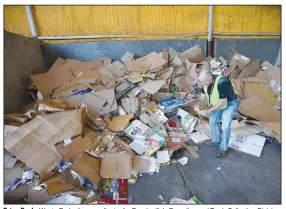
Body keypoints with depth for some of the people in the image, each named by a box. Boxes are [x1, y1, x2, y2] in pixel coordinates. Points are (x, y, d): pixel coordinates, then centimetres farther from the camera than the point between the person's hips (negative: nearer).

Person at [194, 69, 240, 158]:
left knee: (225, 126, -11)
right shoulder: (206, 83, -14)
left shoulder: (222, 82, -36)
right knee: (212, 121, 12)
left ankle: (223, 148, 9)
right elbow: (208, 96, 1)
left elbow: (223, 102, -33)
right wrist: (200, 107, -15)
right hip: (219, 103, 7)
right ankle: (216, 140, 34)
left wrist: (208, 111, -33)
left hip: (231, 103, -7)